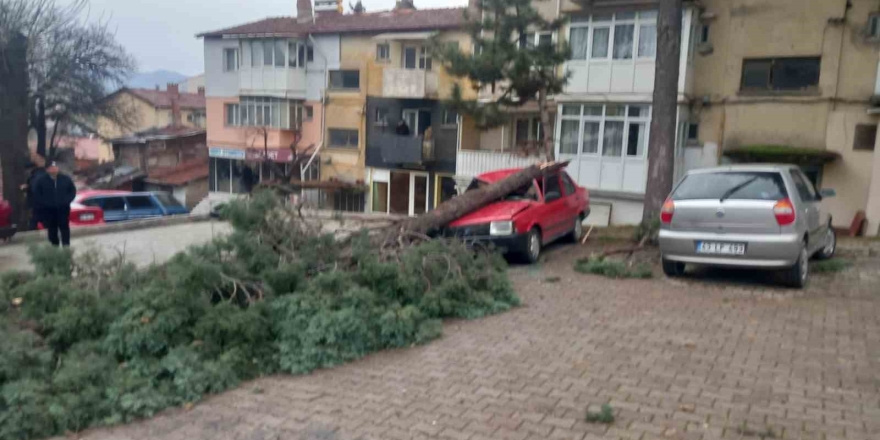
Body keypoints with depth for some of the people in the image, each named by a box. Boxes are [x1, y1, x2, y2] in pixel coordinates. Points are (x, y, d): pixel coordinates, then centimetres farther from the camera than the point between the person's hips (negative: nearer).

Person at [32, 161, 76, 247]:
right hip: (48, 210, 0)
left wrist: (67, 200, -4)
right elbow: (37, 195, 5)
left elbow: (73, 191, 10)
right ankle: (54, 246, 14)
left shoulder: (65, 179, 4)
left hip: (63, 208, 0)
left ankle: (66, 246, 1)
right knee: (52, 229, 4)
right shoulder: (41, 181, 1)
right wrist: (45, 203, -8)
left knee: (64, 227, -1)